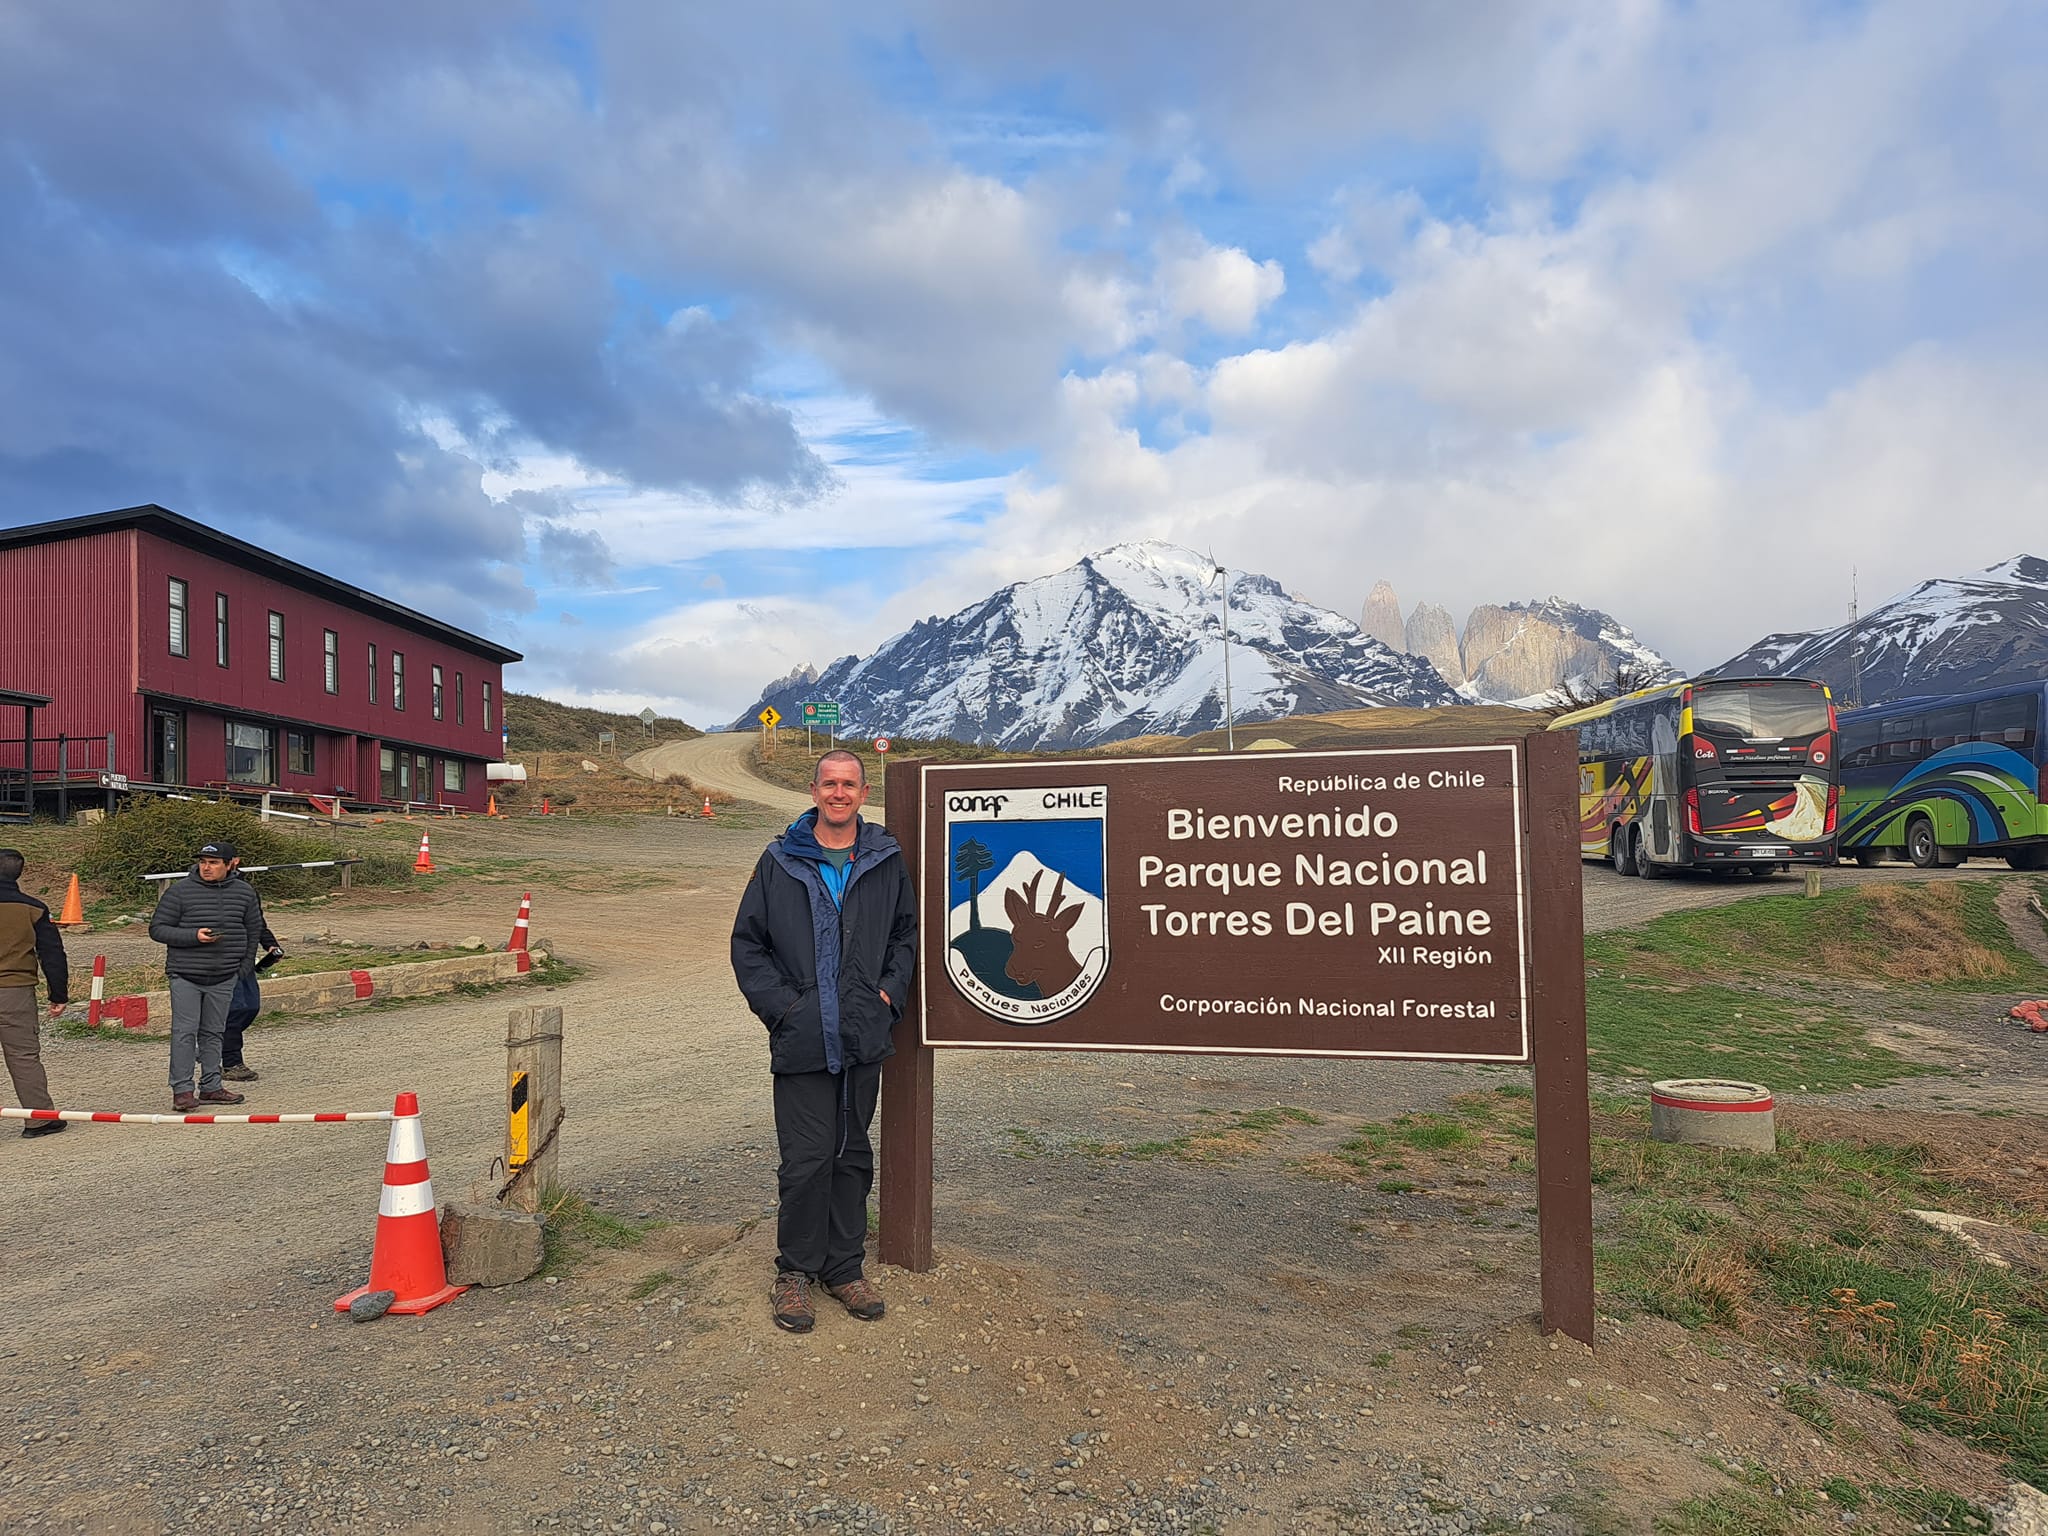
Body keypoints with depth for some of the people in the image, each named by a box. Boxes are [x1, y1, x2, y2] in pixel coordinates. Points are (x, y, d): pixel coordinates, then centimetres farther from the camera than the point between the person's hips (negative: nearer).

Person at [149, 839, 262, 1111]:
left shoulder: (244, 892, 5)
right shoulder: (180, 890, -6)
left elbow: (254, 929, 18)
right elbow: (157, 929, -4)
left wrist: (244, 965, 13)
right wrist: (194, 936, -18)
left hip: (224, 978, 3)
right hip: (185, 976, -3)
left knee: (213, 1032, 11)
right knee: (185, 1032, -4)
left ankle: (211, 1087, 19)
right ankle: (182, 1090, 3)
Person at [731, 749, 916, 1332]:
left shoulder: (886, 861, 5)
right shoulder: (780, 862, 1)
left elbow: (907, 933, 15)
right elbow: (747, 944, 4)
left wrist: (890, 992, 2)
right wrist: (781, 1004, -6)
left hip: (864, 1039, 2)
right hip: (802, 1039, -2)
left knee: (853, 1155, 12)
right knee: (806, 1159, -1)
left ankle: (844, 1267, 25)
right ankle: (795, 1271, 16)